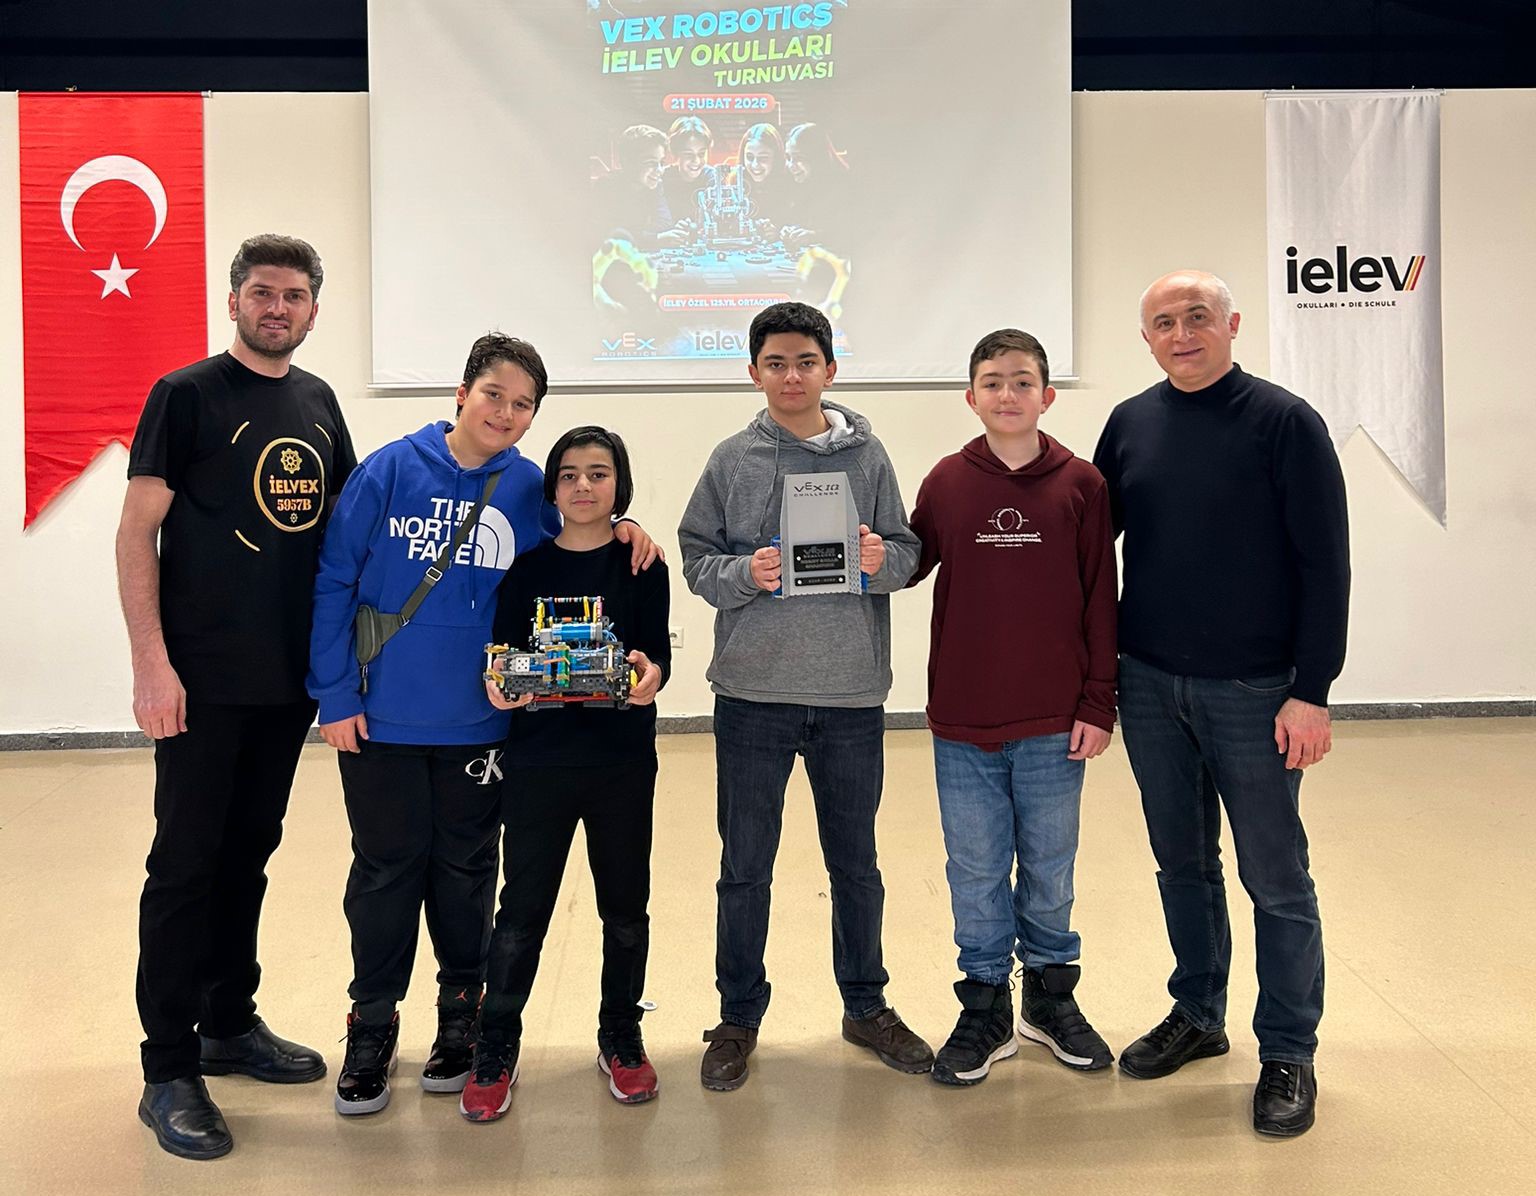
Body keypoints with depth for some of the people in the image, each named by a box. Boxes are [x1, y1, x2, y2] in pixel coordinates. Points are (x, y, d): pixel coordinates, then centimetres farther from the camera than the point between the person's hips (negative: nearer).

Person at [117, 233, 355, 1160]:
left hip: (292, 675, 6)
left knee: (250, 852, 15)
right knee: (187, 861, 0)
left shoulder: (318, 401, 11)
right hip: (203, 677, -5)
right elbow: (137, 532, -9)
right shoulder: (187, 395, -6)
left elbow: (346, 519, 18)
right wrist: (152, 662, -16)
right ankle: (170, 1073, 11)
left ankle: (230, 1023, 30)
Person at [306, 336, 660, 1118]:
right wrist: (335, 694, -8)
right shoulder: (390, 471, -7)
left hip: (478, 723, 2)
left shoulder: (531, 489, -1)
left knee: (466, 871, 15)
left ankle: (461, 1012, 33)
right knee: (385, 871, 10)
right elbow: (334, 584, -5)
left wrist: (619, 529, -5)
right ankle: (371, 1025, 26)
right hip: (380, 718, -2)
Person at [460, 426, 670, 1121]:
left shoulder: (641, 564, 2)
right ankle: (495, 1051, 18)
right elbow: (503, 653, 5)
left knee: (624, 907, 12)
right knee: (522, 908, 4)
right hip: (539, 758, 0)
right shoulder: (526, 568, 5)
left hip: (622, 759, 0)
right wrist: (497, 684, -16)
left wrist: (650, 674, -24)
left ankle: (621, 1039, 29)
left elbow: (657, 651, -3)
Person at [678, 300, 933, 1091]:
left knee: (855, 861, 15)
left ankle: (866, 1006, 33)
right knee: (745, 865, 9)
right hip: (753, 692, -1)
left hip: (852, 694, 1)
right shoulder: (731, 460, 2)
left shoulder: (868, 455, 3)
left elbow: (907, 552, 4)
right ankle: (739, 1017, 26)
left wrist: (881, 561, -17)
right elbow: (696, 560, 1)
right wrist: (745, 573, -18)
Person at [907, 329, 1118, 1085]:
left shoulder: (1081, 484, -3)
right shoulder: (946, 483, 0)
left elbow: (1101, 601, -1)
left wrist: (1098, 705, -3)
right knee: (976, 873, 11)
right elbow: (911, 565, 7)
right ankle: (985, 1009, 25)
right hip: (962, 723, 1)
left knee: (1049, 869, 13)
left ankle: (1050, 998, 32)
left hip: (1053, 724, -1)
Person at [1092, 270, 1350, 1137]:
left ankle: (1289, 1053, 18)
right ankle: (1198, 1017, 32)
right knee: (1183, 861, 16)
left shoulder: (1284, 422, -7)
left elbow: (1325, 565, -9)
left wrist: (1311, 691, -13)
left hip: (1251, 691, -4)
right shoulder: (1130, 423, 6)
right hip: (1150, 684, 4)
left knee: (1275, 876, 4)